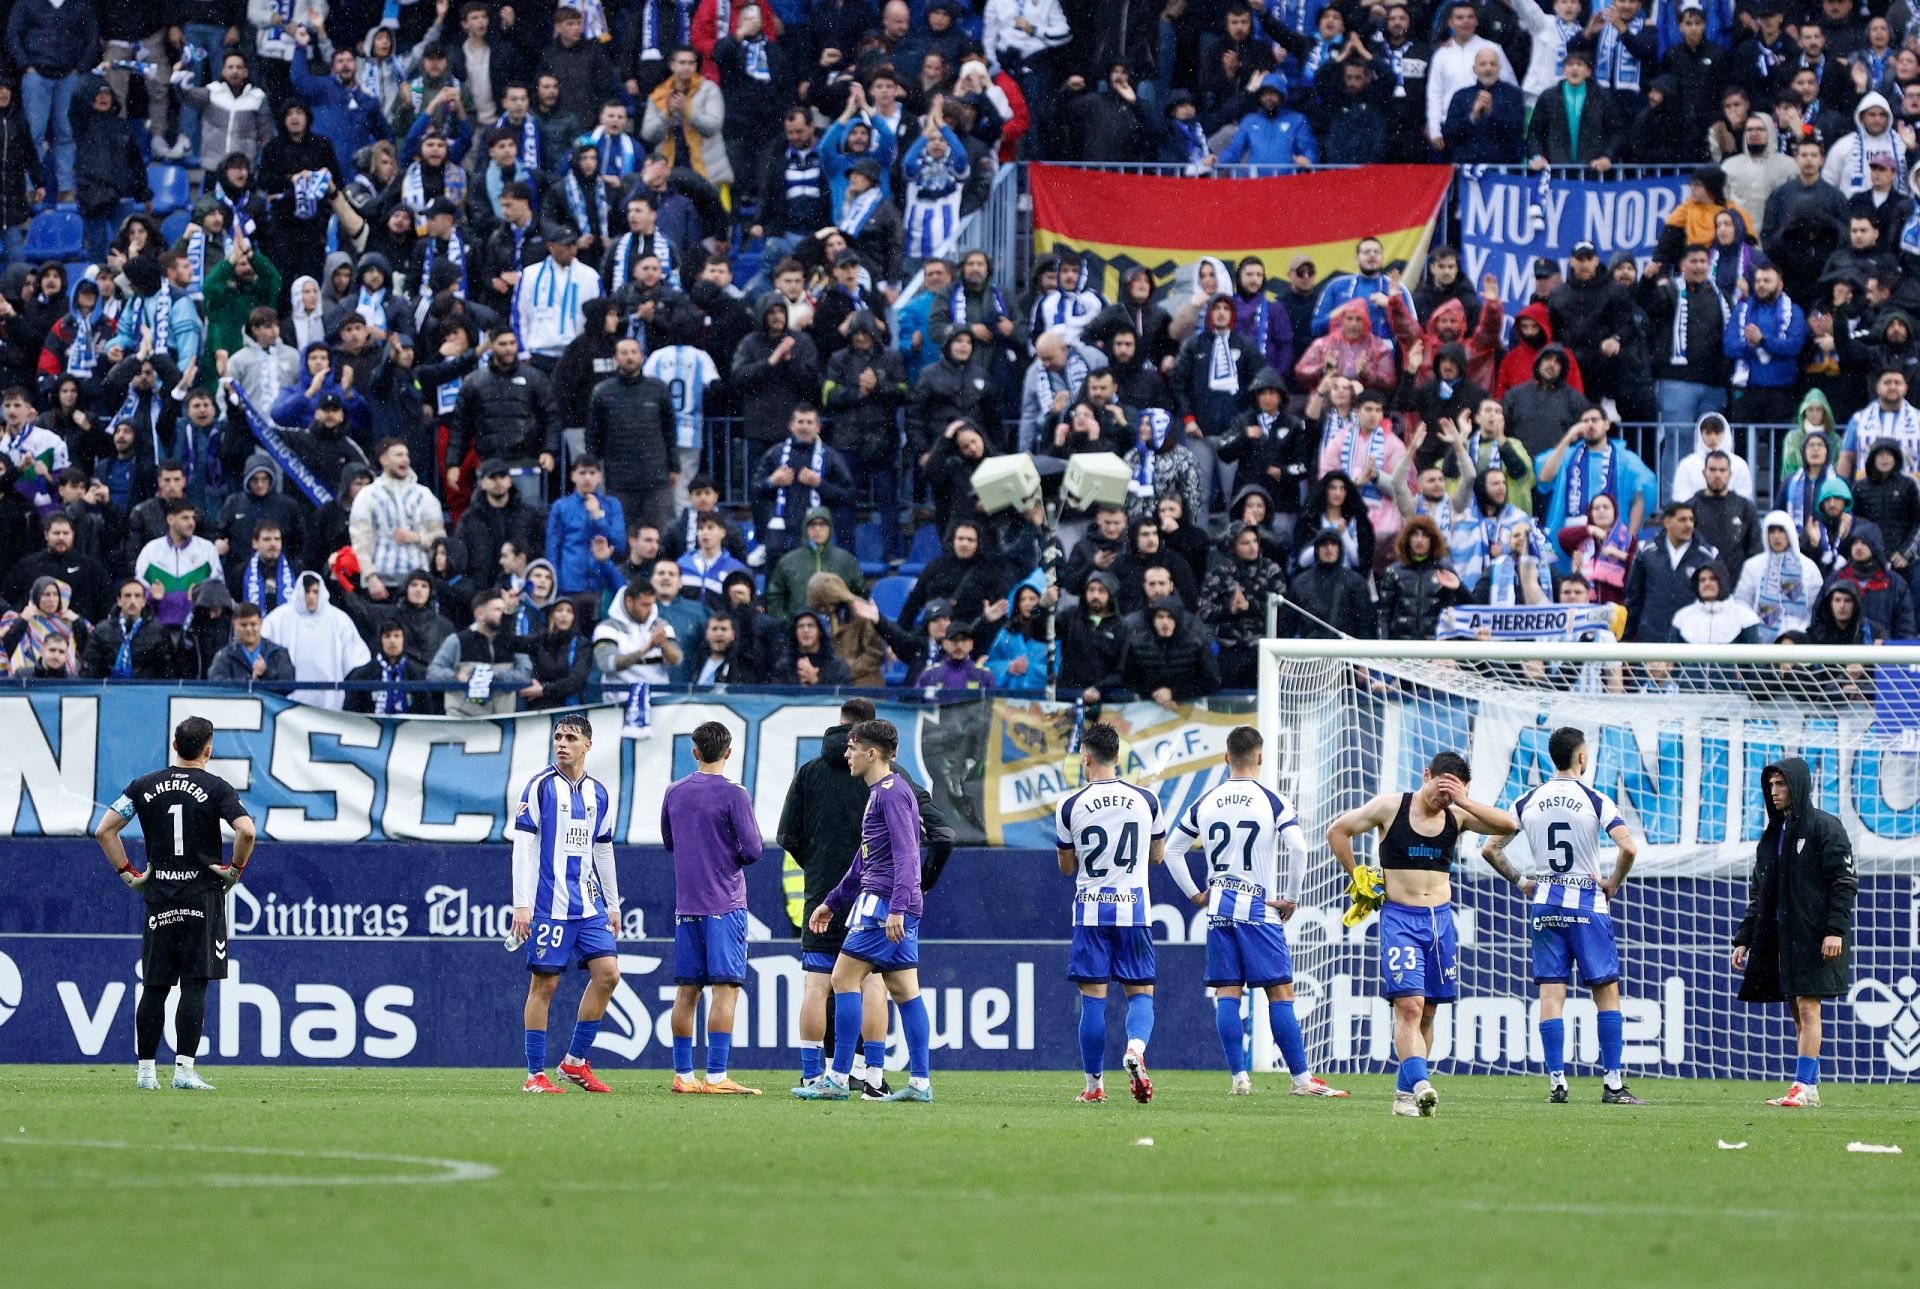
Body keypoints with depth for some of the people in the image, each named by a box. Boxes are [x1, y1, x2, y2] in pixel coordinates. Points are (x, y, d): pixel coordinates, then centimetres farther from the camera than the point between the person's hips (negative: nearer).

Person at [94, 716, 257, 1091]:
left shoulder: (145, 786, 6)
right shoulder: (216, 788, -4)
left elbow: (103, 831, 3)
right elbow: (246, 831, -17)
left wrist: (128, 874, 8)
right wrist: (235, 870, -2)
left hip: (158, 895, 3)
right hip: (204, 895, -3)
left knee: (154, 987, 9)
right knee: (194, 986, -5)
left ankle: (145, 1071, 11)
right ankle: (184, 1069, -12)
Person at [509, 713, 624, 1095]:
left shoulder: (599, 793, 12)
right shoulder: (540, 787, -5)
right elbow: (524, 847, -8)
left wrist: (612, 906, 19)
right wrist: (522, 905, -13)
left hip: (589, 903, 6)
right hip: (550, 903, -6)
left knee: (608, 973, -4)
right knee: (544, 983, -3)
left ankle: (576, 1061, 8)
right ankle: (535, 1074, 2)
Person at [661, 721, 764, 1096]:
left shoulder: (674, 794, 8)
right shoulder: (733, 795, -9)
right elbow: (753, 850, -10)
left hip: (686, 906, 5)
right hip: (725, 904, -5)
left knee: (687, 990, 9)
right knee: (726, 988, -6)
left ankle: (683, 1075, 10)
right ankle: (716, 1076, -12)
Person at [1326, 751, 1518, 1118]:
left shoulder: (1457, 816, 5)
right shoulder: (1390, 807, -3)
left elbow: (1509, 826, -5)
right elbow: (1338, 831, 7)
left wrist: (1463, 800, -12)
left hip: (1441, 919, 4)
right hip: (1399, 918, -4)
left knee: (1427, 1013, 7)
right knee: (1409, 1005, -17)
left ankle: (1405, 1093, 15)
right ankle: (1419, 1084, -30)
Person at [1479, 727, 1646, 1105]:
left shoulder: (1528, 802, 3)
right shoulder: (1595, 801, -7)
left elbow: (1490, 849, 4)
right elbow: (1628, 847, -20)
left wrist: (1520, 882, 14)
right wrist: (1614, 883, -4)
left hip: (1544, 904, 3)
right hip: (1588, 904, -3)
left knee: (1551, 994, 3)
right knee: (1607, 992, 3)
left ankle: (1557, 1082, -2)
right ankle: (1612, 1083, -1)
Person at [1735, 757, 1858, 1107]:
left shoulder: (1825, 827, -4)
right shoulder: (1772, 835, 18)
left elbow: (1844, 882, -10)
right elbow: (1758, 892, 20)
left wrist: (1835, 930, -19)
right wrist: (1743, 939, 14)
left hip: (1813, 935, -7)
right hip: (1779, 936, 7)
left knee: (1807, 1007, -11)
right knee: (1799, 1012, 7)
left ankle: (1804, 1087, -13)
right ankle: (1811, 1087, 9)